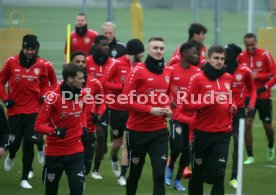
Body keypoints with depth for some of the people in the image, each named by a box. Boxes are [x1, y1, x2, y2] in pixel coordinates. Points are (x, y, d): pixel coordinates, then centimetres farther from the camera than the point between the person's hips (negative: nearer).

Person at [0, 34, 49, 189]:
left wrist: (44, 96, -3)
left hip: (33, 111, 0)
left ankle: (25, 178, 6)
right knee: (15, 141, 3)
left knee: (29, 143, -6)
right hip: (15, 110, 0)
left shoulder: (41, 65, -1)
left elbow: (44, 84, 15)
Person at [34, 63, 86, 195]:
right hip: (54, 153, -3)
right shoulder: (53, 98, -18)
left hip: (75, 152, 3)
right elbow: (38, 126, -17)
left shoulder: (81, 94, -1)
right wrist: (54, 131, -34)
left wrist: (84, 127, 6)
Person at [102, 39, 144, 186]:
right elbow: (105, 82, -9)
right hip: (116, 109, -1)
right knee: (117, 142, 12)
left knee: (127, 143, -6)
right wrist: (122, 87, -18)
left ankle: (122, 176, 0)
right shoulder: (117, 64, -10)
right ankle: (114, 160, 46)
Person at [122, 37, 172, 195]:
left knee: (159, 173, -9)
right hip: (137, 130, -3)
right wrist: (150, 109, -20)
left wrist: (167, 108, 1)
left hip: (159, 131, 3)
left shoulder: (167, 73, 5)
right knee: (135, 171, 13)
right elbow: (126, 101, -13)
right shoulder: (138, 71, -9)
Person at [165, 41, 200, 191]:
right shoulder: (171, 70, -7)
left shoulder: (197, 72, 3)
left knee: (188, 150, 4)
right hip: (177, 116, -4)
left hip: (193, 117, 4)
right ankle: (170, 167, 20)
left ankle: (178, 180, 19)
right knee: (177, 147, -12)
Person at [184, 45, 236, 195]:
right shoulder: (198, 78, -6)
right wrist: (208, 101, -20)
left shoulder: (228, 78, 8)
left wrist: (232, 106, 4)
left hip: (223, 133, 2)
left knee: (218, 174, -8)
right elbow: (186, 105, -10)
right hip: (203, 133, -2)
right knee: (198, 174, 11)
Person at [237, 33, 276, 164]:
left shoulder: (265, 55, -11)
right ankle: (250, 156, -4)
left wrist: (258, 76, -22)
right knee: (247, 123, -12)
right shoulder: (241, 57, -3)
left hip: (264, 96, -1)